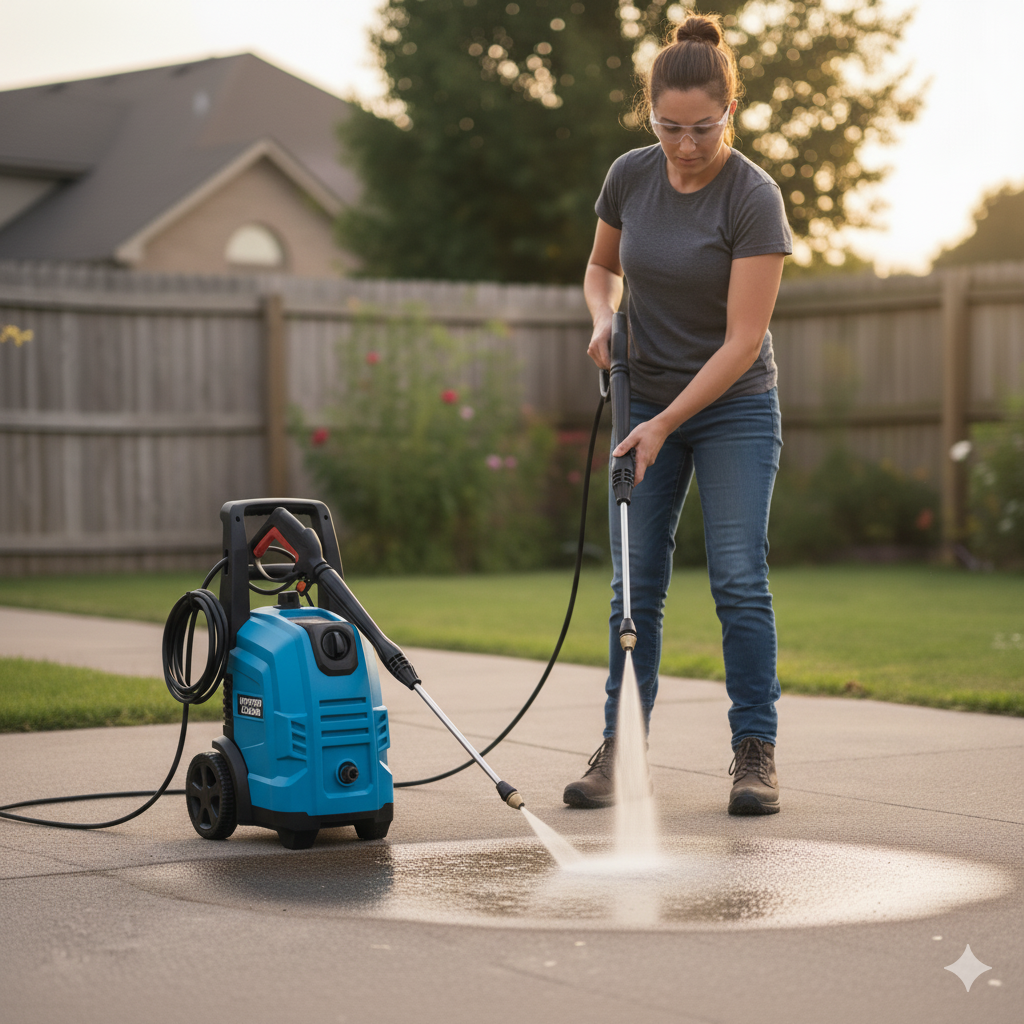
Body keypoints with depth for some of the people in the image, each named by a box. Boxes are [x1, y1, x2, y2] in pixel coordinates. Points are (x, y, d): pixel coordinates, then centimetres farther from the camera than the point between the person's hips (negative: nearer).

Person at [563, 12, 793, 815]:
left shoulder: (754, 197, -18)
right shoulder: (630, 176, -3)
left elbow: (742, 340, -20)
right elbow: (601, 268, 16)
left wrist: (663, 425, -21)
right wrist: (604, 319, -7)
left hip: (734, 408, -4)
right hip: (646, 401, 4)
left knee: (739, 578, -10)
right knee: (635, 584, 1)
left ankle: (756, 753, -2)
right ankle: (619, 751, 7)